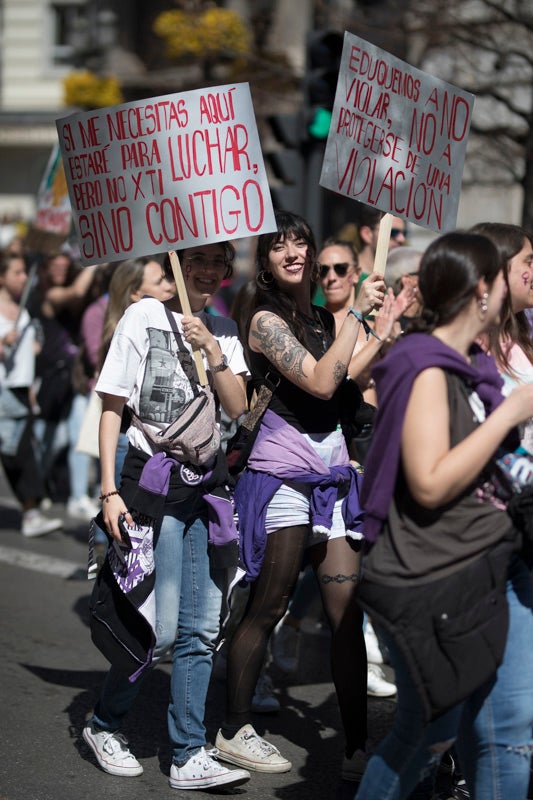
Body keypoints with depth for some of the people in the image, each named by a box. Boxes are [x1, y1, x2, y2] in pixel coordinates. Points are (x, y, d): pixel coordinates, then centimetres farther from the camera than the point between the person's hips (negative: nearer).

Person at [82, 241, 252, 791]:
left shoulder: (224, 330, 11)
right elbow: (111, 410, -4)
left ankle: (189, 757, 8)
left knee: (201, 630, 3)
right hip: (155, 481, -5)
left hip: (207, 483, 5)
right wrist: (110, 492, -10)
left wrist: (211, 350, -12)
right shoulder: (144, 317, -4)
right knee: (160, 629, -8)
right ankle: (103, 724, 14)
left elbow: (238, 409, 2)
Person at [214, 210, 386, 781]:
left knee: (347, 614, 2)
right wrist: (357, 312, -16)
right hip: (283, 473, -6)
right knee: (266, 608, 1)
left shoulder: (322, 318, 13)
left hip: (331, 475, 7)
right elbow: (320, 382, -18)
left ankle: (357, 746, 5)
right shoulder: (265, 319, -8)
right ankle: (233, 731, 14)